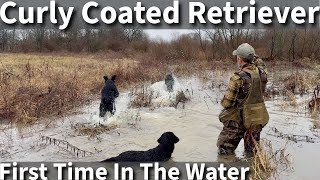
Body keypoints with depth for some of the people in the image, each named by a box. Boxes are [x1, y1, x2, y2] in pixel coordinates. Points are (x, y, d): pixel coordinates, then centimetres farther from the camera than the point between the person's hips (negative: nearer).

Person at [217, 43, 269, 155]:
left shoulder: (238, 78, -23)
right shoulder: (262, 73, -5)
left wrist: (224, 102, 2)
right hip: (258, 120, 6)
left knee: (225, 153, 9)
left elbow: (227, 102, -22)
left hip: (239, 120, -6)